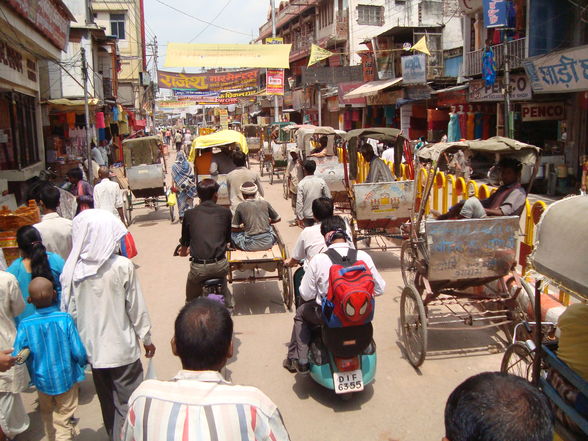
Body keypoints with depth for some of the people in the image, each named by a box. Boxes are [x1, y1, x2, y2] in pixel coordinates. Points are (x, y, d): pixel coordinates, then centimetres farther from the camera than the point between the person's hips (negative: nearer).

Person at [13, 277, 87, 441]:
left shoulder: (25, 324, -17)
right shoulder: (65, 319, -21)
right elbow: (79, 353, -18)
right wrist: (83, 362, 4)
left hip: (42, 380, 3)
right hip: (67, 378, -2)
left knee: (47, 414, 29)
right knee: (64, 419, 13)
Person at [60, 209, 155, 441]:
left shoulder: (72, 269, -9)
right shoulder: (122, 266, -17)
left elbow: (68, 310, -1)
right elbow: (136, 307, -10)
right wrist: (146, 338, 4)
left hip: (92, 348, 4)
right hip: (122, 348, -4)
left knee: (107, 401, 21)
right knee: (129, 401, 12)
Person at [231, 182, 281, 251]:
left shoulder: (241, 206, -2)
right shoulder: (265, 203, 3)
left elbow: (234, 228, 3)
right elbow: (277, 219, 16)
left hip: (251, 246, -2)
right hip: (267, 243, 3)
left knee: (233, 234, 24)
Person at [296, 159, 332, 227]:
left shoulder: (301, 183, -13)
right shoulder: (321, 181, -8)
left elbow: (299, 202, -14)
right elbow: (328, 197, -3)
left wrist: (300, 217, -7)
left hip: (307, 216, -1)